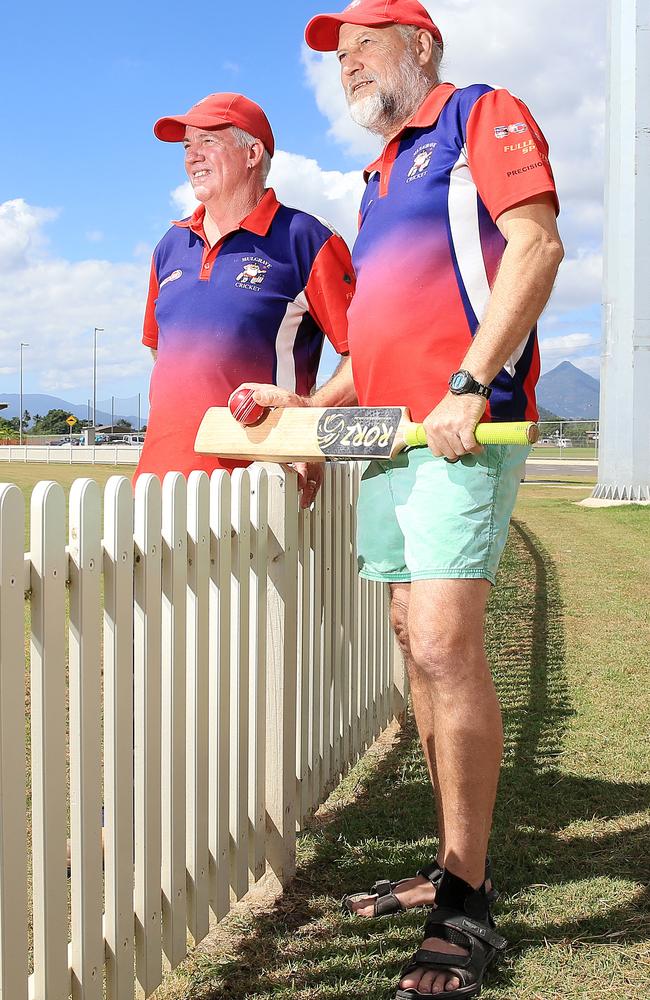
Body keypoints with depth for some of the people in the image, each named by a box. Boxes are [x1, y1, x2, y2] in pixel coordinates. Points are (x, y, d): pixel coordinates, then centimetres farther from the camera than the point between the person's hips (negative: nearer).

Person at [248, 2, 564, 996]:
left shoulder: (479, 114, 4)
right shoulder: (380, 177, 28)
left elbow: (537, 245, -12)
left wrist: (470, 386, -20)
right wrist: (314, 405, 20)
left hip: (458, 429, -9)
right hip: (386, 434, 9)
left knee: (444, 646, -16)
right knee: (419, 649, 9)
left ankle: (467, 910, -9)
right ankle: (452, 866, 19)